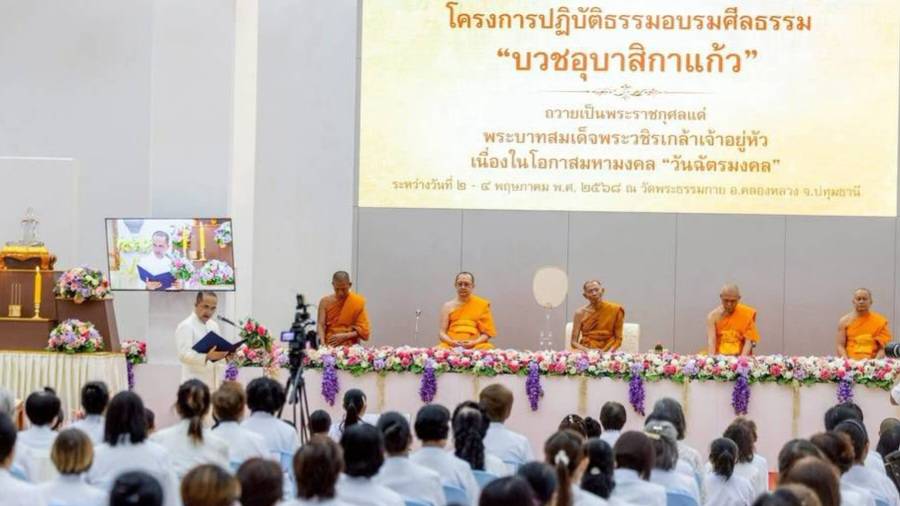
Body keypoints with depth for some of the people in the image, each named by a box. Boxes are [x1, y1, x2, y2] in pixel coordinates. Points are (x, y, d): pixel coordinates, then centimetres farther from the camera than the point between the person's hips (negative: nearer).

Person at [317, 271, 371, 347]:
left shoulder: (358, 302, 1)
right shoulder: (325, 302, 5)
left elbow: (363, 330, 0)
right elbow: (321, 325, -2)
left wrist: (344, 336, -13)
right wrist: (322, 343, -19)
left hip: (351, 347, -1)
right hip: (329, 347, 1)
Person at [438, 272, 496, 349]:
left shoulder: (482, 305, 9)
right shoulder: (448, 306, 12)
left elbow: (487, 333, 6)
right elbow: (442, 333, 7)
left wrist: (474, 342, -13)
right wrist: (452, 342, -14)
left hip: (476, 346, 0)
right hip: (451, 346, 0)